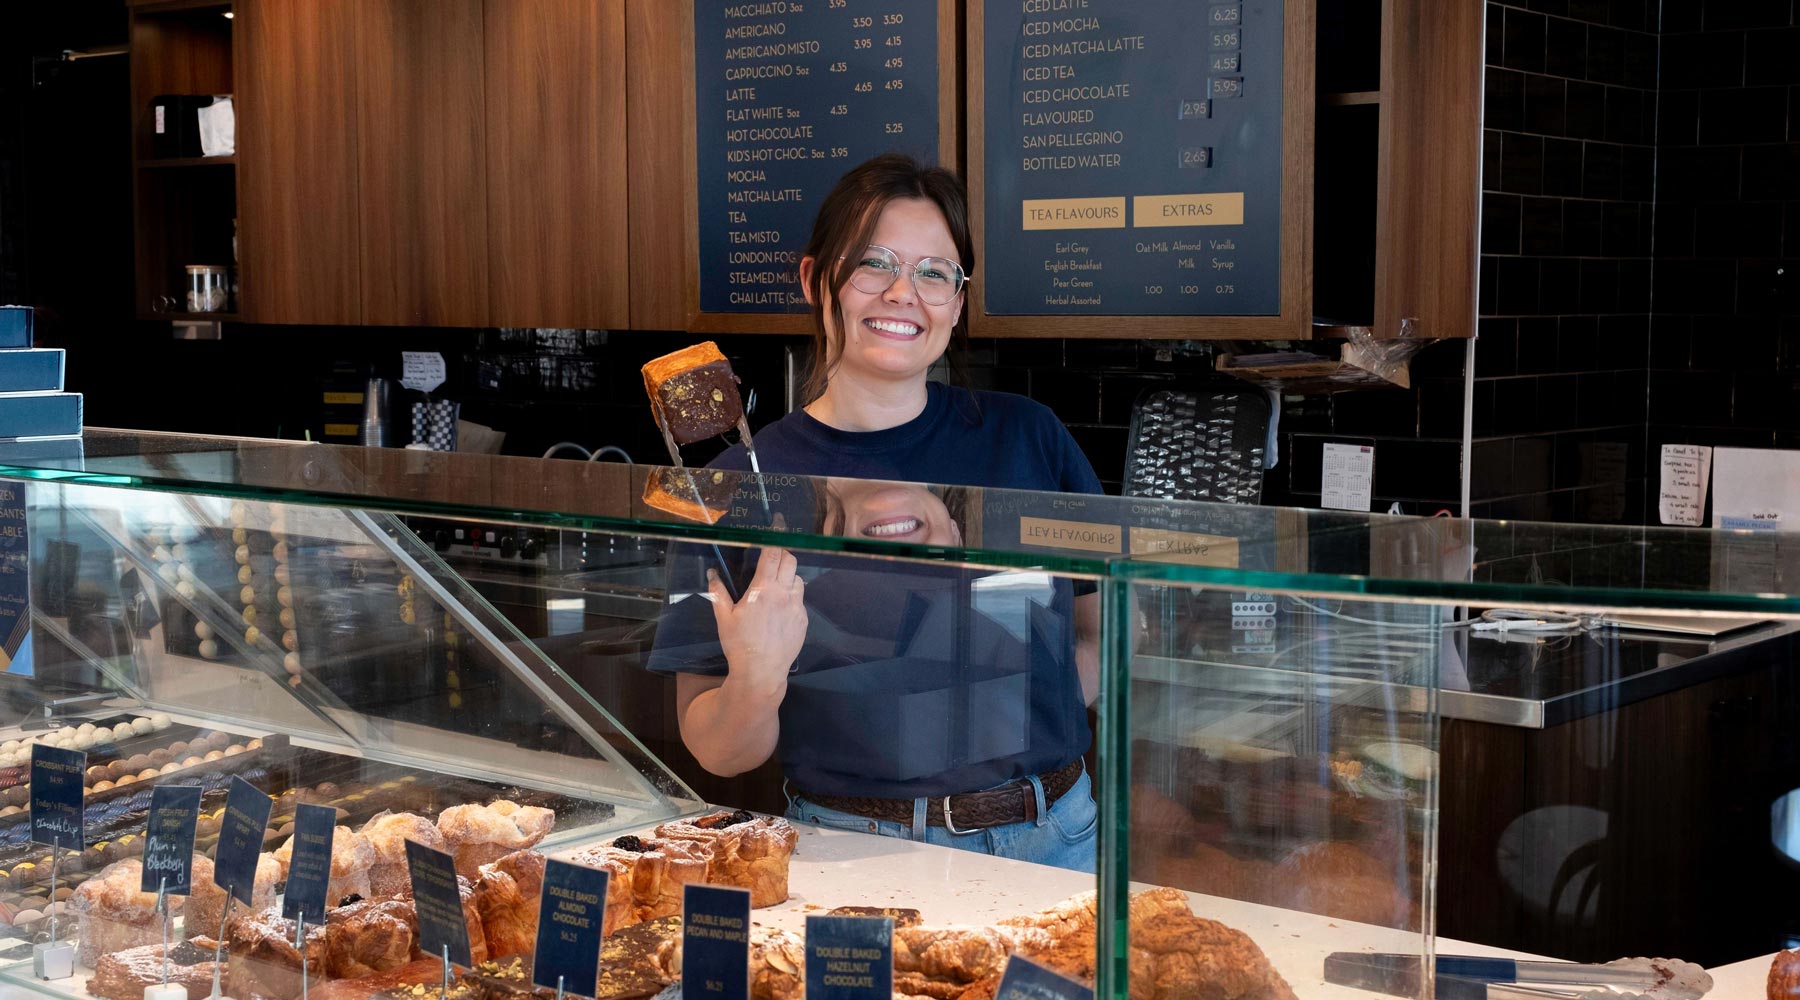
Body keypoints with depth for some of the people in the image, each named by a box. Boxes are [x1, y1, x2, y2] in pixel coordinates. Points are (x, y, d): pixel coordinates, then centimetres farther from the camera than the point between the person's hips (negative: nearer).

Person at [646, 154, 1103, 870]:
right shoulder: (743, 481, -2)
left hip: (1052, 840, 2)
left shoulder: (1026, 436, 4)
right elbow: (718, 752, -1)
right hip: (851, 854, -2)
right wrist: (755, 681, -20)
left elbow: (1108, 630, 15)